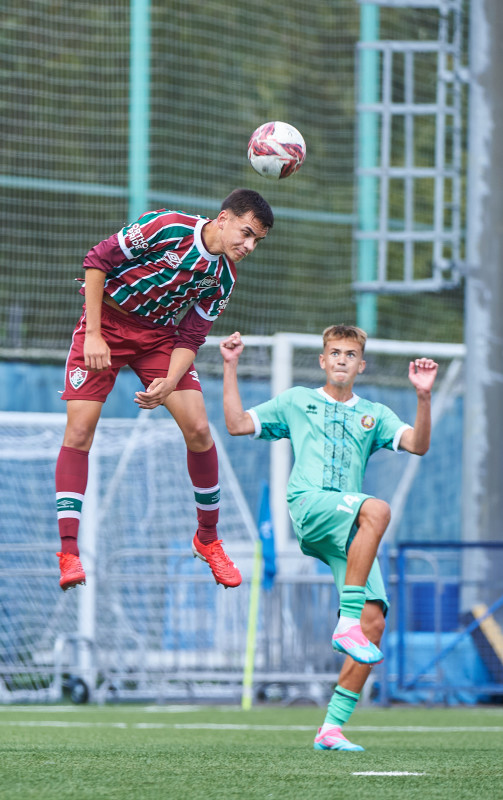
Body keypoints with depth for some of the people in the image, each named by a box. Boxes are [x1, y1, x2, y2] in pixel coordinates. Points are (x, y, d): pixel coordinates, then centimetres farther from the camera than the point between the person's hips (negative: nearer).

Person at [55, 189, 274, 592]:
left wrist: (170, 383, -24)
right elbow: (98, 260, -17)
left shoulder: (223, 277, -5)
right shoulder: (167, 227, -22)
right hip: (107, 321, -4)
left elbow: (190, 339, -5)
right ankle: (69, 554, -12)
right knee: (80, 429, -15)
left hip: (159, 335, 4)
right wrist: (94, 334, -20)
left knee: (198, 429, -7)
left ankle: (208, 540, 12)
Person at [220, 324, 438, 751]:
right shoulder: (297, 401, 21)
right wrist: (231, 367, 11)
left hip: (350, 532, 3)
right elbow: (237, 423, 16)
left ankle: (332, 728, -8)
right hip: (308, 507, -3)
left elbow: (418, 444, 7)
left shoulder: (374, 414, 23)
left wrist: (424, 396, -8)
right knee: (377, 508, -36)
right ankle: (346, 623, -39)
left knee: (374, 621, -13)